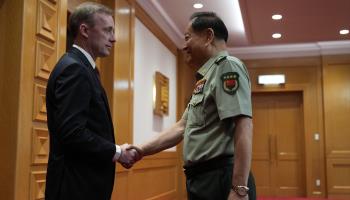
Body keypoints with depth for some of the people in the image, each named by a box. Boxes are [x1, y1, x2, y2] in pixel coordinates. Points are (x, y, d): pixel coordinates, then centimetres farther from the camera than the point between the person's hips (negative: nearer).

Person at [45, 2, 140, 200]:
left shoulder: (82, 67, 14)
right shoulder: (73, 68, -16)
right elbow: (72, 132, -25)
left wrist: (116, 150, 3)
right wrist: (116, 152, -14)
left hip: (85, 181, 9)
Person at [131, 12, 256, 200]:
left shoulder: (227, 66, -11)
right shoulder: (207, 77, 18)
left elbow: (243, 127, -21)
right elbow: (182, 127, 18)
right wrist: (141, 150, 12)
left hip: (221, 180, -9)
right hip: (202, 180, 9)